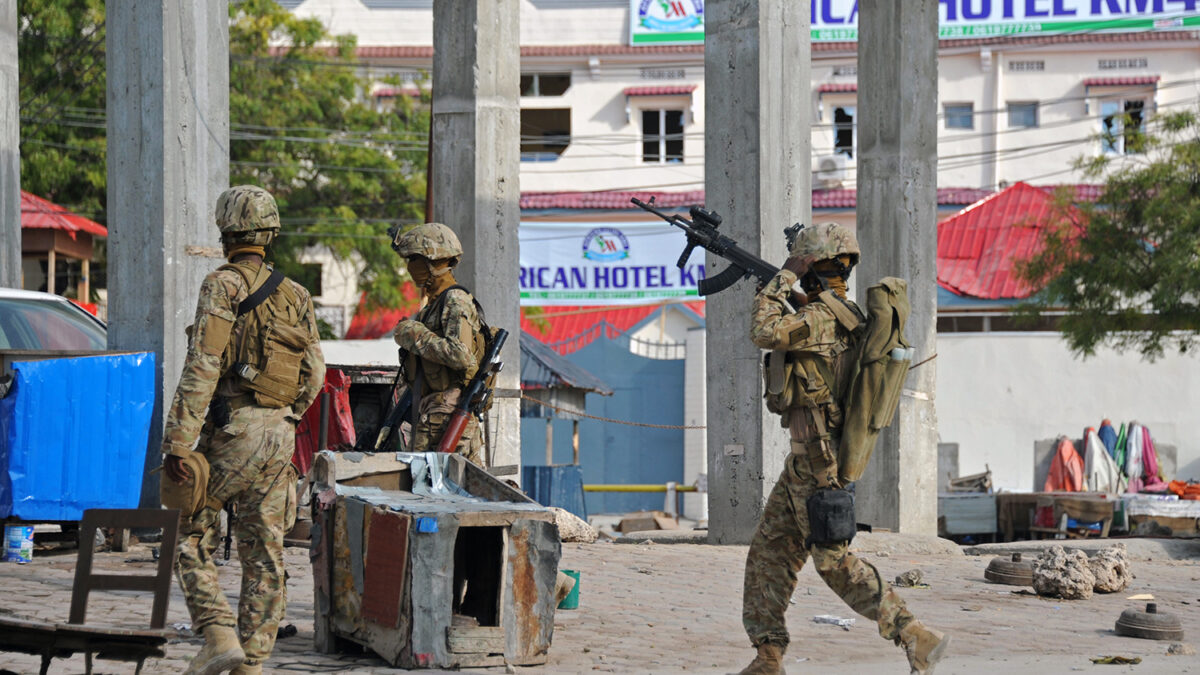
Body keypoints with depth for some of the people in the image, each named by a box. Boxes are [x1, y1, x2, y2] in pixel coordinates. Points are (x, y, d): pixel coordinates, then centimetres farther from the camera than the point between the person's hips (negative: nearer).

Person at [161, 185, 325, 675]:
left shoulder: (223, 285, -8)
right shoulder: (295, 296, 11)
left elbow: (202, 368, -16)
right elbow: (313, 374, 13)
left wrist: (177, 442, -17)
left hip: (231, 431, -6)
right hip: (280, 436, 6)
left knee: (192, 537, 5)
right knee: (263, 552, 7)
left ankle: (219, 635, -10)